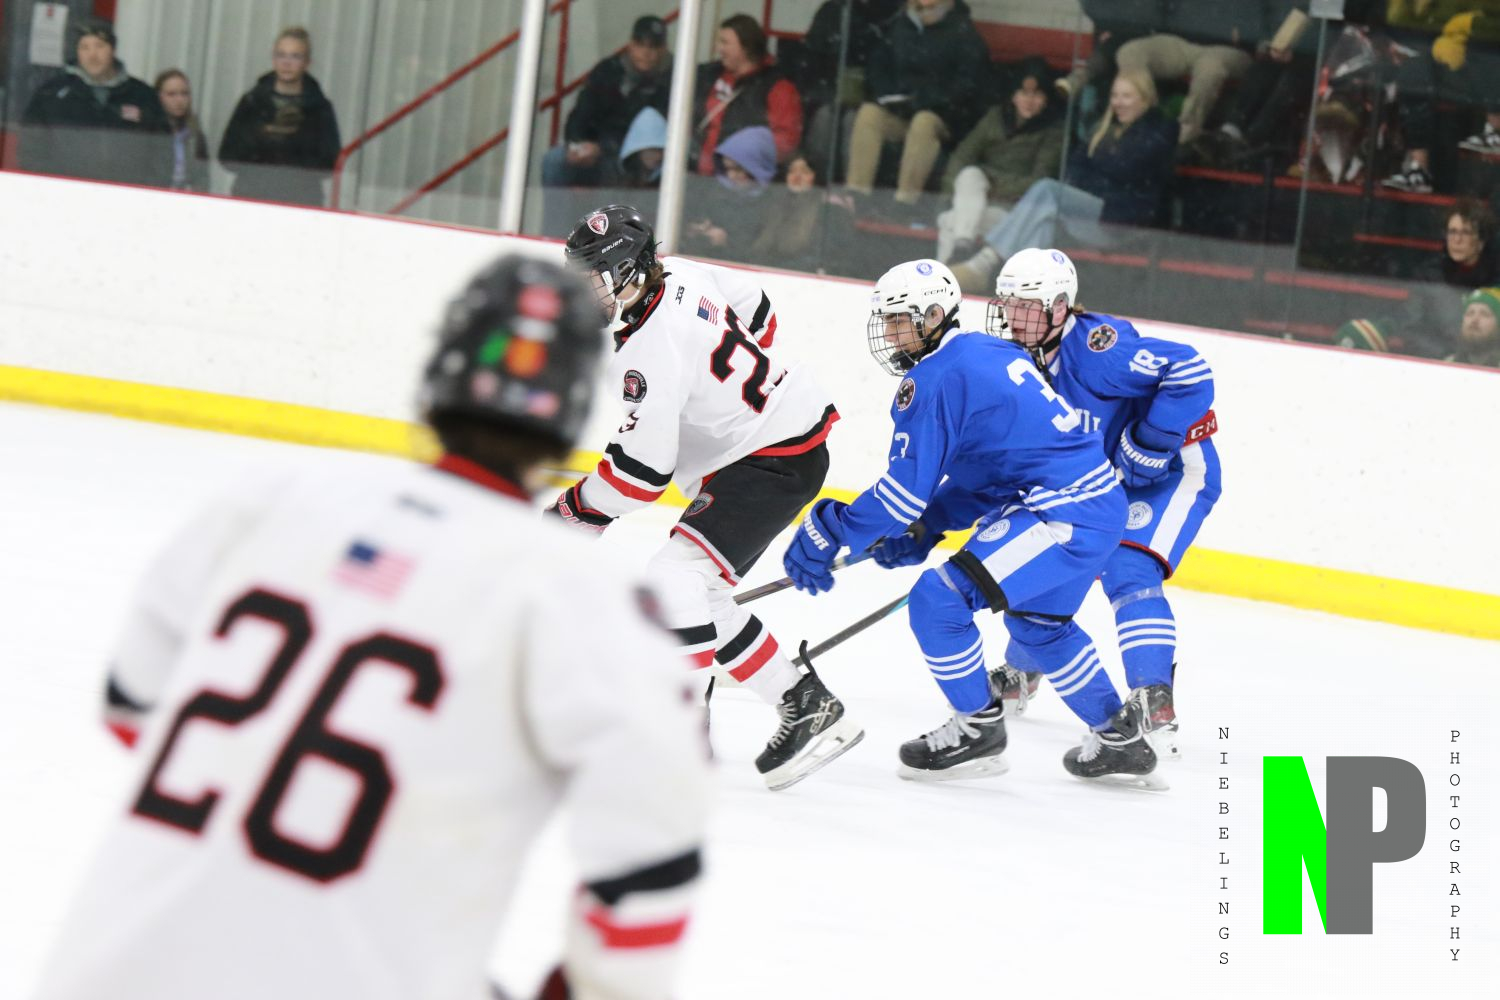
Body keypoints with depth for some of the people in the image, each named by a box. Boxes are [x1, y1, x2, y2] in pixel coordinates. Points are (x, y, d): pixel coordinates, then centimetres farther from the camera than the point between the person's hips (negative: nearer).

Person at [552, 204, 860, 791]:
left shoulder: (650, 351, -27)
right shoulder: (680, 277, 0)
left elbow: (642, 468, -27)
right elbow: (756, 313, 18)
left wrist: (574, 512, -14)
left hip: (775, 460, -11)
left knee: (676, 577, -21)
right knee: (702, 593, 14)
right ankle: (805, 705, 18)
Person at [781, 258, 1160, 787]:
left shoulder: (934, 380, -12)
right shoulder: (991, 352, 17)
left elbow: (904, 489, -13)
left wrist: (828, 530, -4)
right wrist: (920, 531, 17)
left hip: (1066, 514, -11)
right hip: (1102, 504, 11)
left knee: (938, 600, -10)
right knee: (1037, 622, 30)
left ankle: (978, 730, 5)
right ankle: (1121, 738, 39)